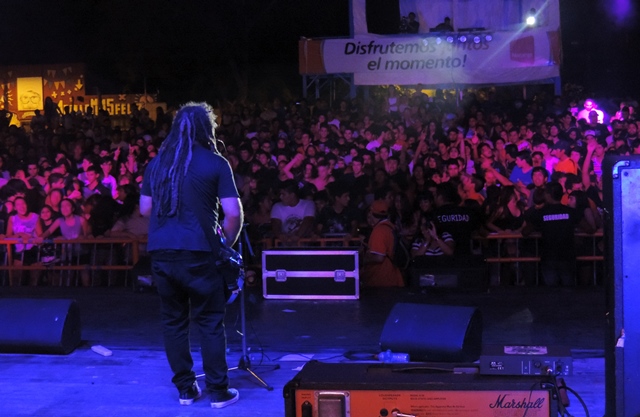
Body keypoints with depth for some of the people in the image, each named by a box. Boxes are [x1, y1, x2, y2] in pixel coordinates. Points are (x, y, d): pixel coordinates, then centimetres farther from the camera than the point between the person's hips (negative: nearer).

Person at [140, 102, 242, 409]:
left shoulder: (156, 163, 11)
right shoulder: (215, 163, -2)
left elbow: (145, 208, 17)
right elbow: (233, 213, -7)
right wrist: (226, 244, 7)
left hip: (160, 251, 4)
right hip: (198, 252, -4)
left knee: (173, 320, 11)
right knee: (210, 322, 4)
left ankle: (185, 389, 16)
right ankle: (219, 391, 6)